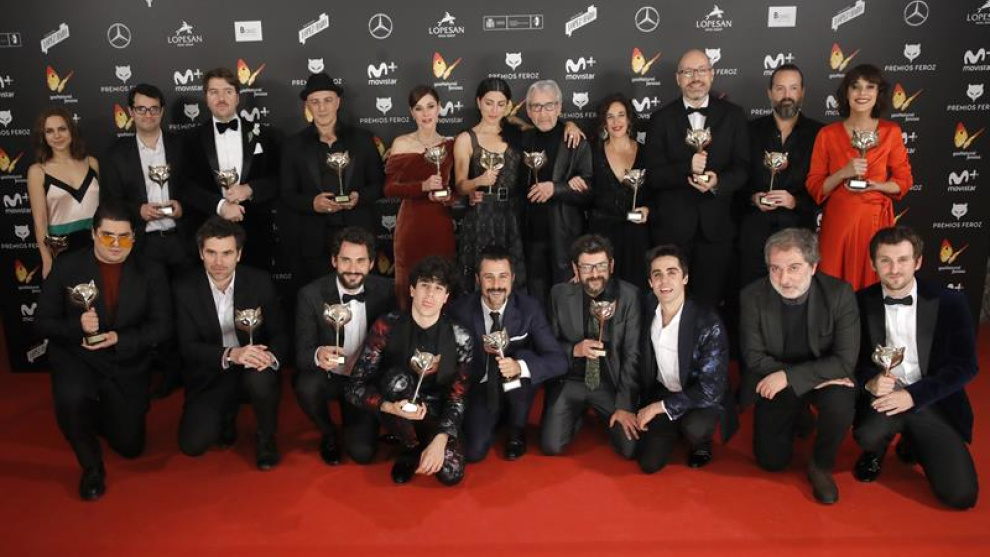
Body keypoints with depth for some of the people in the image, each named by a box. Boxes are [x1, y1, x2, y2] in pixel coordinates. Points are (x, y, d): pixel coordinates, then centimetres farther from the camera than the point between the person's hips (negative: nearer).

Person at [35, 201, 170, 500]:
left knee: (130, 447, 6)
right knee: (71, 399, -36)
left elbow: (161, 326, -8)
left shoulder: (150, 273, -4)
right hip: (76, 358, -1)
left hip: (127, 366, 2)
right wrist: (77, 326, -27)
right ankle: (91, 467, -8)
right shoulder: (67, 267, -6)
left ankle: (102, 415, 43)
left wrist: (120, 339, -24)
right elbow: (44, 321, -6)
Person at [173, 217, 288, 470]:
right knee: (192, 444, -17)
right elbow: (188, 346, -12)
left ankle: (266, 438, -6)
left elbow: (279, 333, -5)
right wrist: (230, 354, -32)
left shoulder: (260, 281, -8)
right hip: (210, 375, 1)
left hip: (253, 368, 0)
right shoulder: (185, 288, -8)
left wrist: (271, 355, -30)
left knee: (261, 379, -36)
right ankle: (226, 414, 17)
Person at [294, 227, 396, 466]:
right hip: (327, 377, 0)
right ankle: (328, 434, 0)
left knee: (362, 453, -14)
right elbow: (301, 353, -20)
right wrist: (317, 356, -44)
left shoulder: (385, 291, -10)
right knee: (306, 385, -34)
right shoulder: (311, 294, -15)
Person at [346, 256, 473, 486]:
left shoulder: (459, 337, -14)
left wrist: (440, 441, -27)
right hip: (398, 409, 0)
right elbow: (355, 386, -20)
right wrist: (391, 407, -39)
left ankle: (426, 444, 12)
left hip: (435, 414, 1)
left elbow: (457, 397, -11)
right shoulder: (387, 327, -18)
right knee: (398, 379, -34)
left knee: (451, 473, -24)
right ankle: (411, 448, -7)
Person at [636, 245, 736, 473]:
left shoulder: (708, 323, -25)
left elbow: (710, 390, -26)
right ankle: (675, 429, 21)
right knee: (649, 463, -9)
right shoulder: (648, 309, -10)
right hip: (661, 392, 4)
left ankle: (702, 444, 1)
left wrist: (659, 406, -22)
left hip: (702, 399, -4)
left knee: (695, 427, -36)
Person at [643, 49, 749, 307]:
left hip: (716, 227, 1)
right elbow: (653, 176, -3)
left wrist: (718, 182, -19)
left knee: (710, 302, 7)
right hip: (671, 227, -1)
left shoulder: (732, 115, 7)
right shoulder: (661, 119, 3)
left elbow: (743, 168, 2)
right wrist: (687, 168, -21)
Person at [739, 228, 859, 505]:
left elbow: (845, 360, -21)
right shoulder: (753, 296, -18)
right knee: (771, 460, -2)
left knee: (840, 406, -34)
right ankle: (796, 418, 31)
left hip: (827, 376, -1)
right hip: (776, 382, 1)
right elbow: (754, 357, -14)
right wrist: (818, 378, -22)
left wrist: (789, 376, -30)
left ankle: (821, 466, -4)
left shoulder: (839, 293, -21)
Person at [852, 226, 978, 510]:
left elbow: (965, 366, -7)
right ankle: (875, 452, 6)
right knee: (869, 434, -35)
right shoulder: (860, 302, -3)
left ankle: (913, 442, 20)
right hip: (883, 396, 0)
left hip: (933, 402, 0)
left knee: (961, 495, -12)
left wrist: (913, 395, -19)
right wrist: (869, 380, -21)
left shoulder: (949, 302, -5)